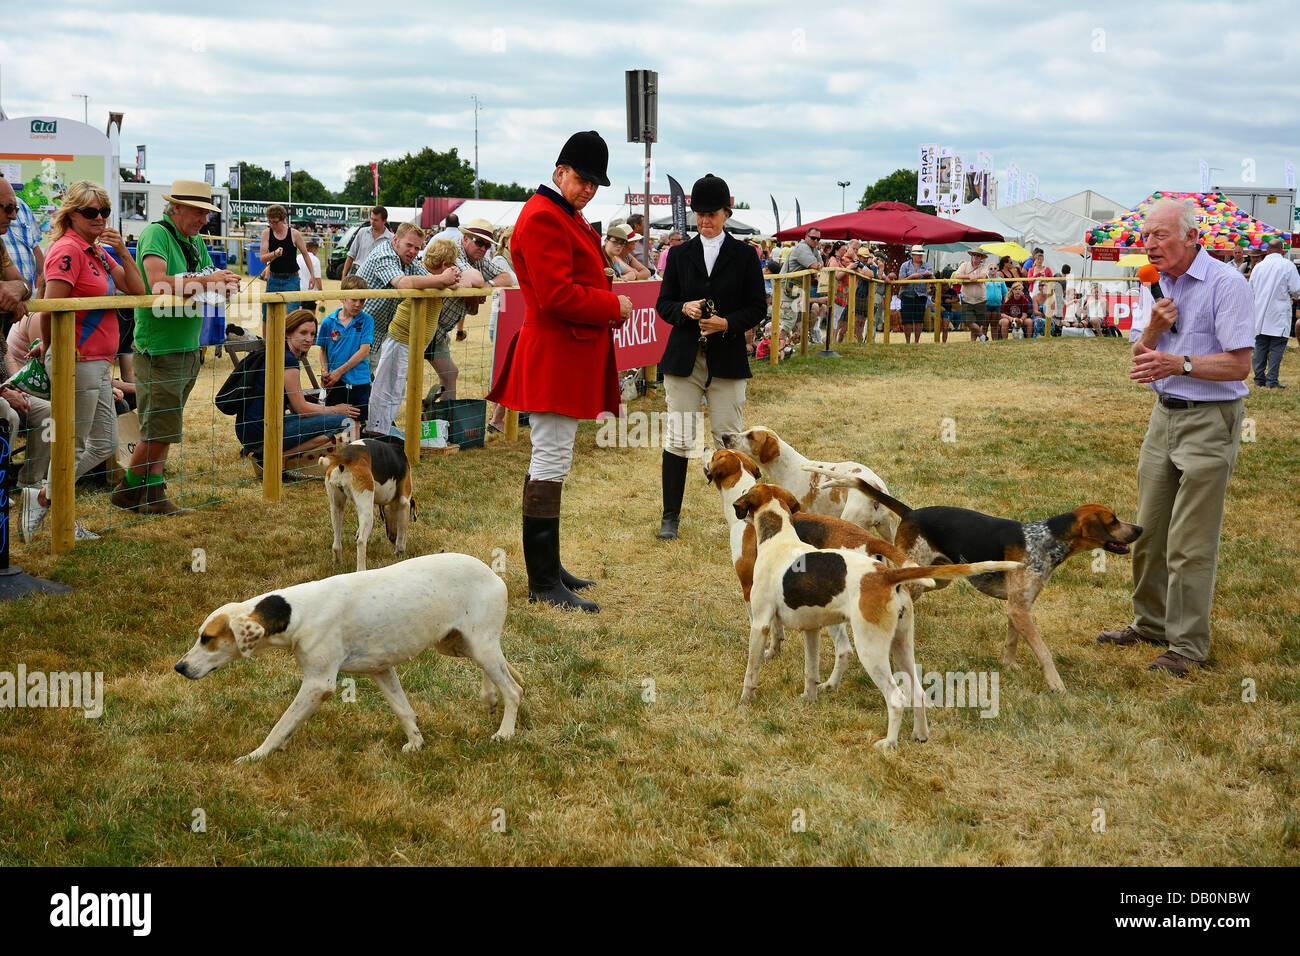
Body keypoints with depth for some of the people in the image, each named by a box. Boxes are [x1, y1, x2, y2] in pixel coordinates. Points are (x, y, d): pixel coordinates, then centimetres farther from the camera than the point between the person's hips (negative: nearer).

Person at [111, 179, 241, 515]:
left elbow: (213, 285, 15)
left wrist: (225, 286, -9)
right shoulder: (156, 234, -12)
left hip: (188, 348, 8)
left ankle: (152, 493, 18)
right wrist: (207, 281, -25)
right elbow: (158, 283, -27)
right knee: (160, 429, -5)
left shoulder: (195, 243, 14)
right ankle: (128, 490, 11)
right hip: (159, 348, -8)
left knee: (165, 429, 11)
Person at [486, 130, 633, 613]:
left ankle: (547, 567, 25)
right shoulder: (543, 218, -16)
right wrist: (614, 306, -13)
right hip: (553, 359, -11)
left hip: (568, 359, 11)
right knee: (551, 465, -8)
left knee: (550, 460, 15)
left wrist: (609, 306, 8)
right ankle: (543, 583, -3)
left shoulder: (568, 217, 19)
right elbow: (557, 296, -24)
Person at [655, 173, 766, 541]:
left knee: (728, 436, 2)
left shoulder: (744, 255, 4)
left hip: (727, 358, -1)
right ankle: (670, 516, 8)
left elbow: (758, 306, 3)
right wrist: (684, 309, -13)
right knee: (678, 437, 0)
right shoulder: (680, 254, 9)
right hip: (684, 356, 1)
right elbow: (663, 303, 9)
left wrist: (727, 323, -14)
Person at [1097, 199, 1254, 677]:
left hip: (1210, 422, -8)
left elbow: (1238, 365, -17)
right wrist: (1155, 327, -10)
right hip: (1165, 416, 8)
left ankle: (1187, 644, 5)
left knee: (1190, 543, -5)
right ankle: (1151, 623, 28)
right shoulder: (1155, 286, 10)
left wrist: (1180, 364, -29)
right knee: (1148, 531, 13)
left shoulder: (1227, 284, -14)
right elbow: (1139, 358, 9)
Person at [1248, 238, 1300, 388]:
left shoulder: (1258, 266, 7)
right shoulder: (1287, 265, -7)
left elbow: (1250, 290, 14)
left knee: (1260, 346, 8)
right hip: (1279, 314, -4)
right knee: (1277, 347, -3)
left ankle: (1259, 378, 8)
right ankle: (1272, 380, -8)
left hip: (1260, 314, 4)